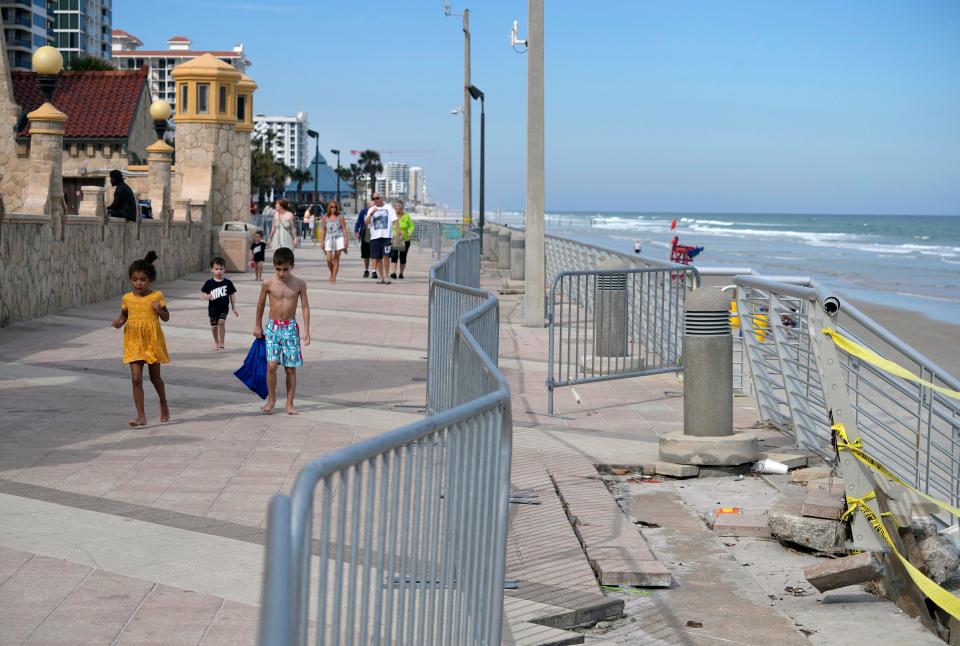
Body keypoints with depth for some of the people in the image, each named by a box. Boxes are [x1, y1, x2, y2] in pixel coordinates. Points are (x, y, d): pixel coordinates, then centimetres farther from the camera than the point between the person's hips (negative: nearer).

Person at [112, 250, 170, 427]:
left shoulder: (157, 296, -6)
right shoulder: (127, 298, 0)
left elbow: (166, 318, 1)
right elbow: (124, 315, 15)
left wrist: (159, 309, -20)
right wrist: (119, 322, -7)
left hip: (152, 341, -1)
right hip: (134, 341, 2)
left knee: (155, 377, 13)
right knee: (136, 378, -7)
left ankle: (164, 405, 39)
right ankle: (141, 416, -3)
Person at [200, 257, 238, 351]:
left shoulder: (228, 283, -4)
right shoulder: (209, 283, -5)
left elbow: (231, 295, 4)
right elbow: (203, 292, 2)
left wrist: (234, 308, 6)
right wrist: (207, 296, -22)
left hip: (224, 308, -1)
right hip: (213, 308, 1)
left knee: (222, 322, -19)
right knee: (214, 326, 9)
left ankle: (221, 343, -8)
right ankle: (216, 342, 33)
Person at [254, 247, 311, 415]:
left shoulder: (299, 284, -3)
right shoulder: (268, 283, -4)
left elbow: (305, 307, 2)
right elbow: (261, 304, 9)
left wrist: (306, 331, -2)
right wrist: (258, 326, 17)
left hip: (291, 328, 1)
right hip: (273, 327, 0)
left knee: (291, 368, 2)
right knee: (271, 365, -12)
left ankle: (289, 404, 12)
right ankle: (271, 398, 7)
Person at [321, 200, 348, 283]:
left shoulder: (340, 217, 2)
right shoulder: (325, 218, 8)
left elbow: (344, 229, 2)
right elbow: (323, 230, 13)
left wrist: (345, 240, -6)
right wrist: (322, 241, 10)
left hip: (338, 238, -2)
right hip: (329, 239, 2)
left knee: (336, 259, -1)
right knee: (329, 259, -6)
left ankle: (334, 278, 3)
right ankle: (332, 273, 21)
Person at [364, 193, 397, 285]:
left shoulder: (389, 208, 7)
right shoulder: (371, 209, 13)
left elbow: (395, 220, 2)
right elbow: (366, 222, 3)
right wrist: (371, 213, -12)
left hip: (387, 236, -3)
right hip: (375, 236, 3)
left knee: (386, 256, -12)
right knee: (378, 258, 5)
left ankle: (386, 277, -6)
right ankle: (381, 278, 13)